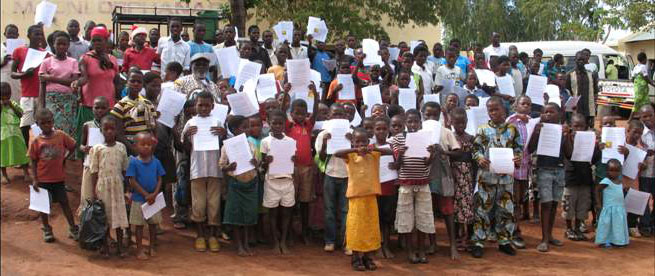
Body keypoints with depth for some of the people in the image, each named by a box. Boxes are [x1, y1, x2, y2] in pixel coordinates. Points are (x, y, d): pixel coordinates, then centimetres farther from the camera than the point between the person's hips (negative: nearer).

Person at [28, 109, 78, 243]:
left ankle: (73, 229, 12)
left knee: (64, 202, 6)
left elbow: (72, 147, 6)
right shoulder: (36, 141, -8)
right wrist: (34, 180, -7)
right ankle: (47, 229, 26)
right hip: (43, 179, 0)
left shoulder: (61, 135, -8)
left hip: (59, 178, 0)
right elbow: (34, 162, -3)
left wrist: (64, 159, -2)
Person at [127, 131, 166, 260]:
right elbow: (132, 181, -11)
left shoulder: (156, 162, 1)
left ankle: (152, 248, 25)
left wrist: (154, 194, -12)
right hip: (139, 199, -3)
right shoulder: (134, 162, -9)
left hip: (153, 199, 3)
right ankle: (140, 250, 14)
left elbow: (159, 179, 3)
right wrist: (146, 195, -14)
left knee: (153, 224, 12)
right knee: (139, 225, 5)